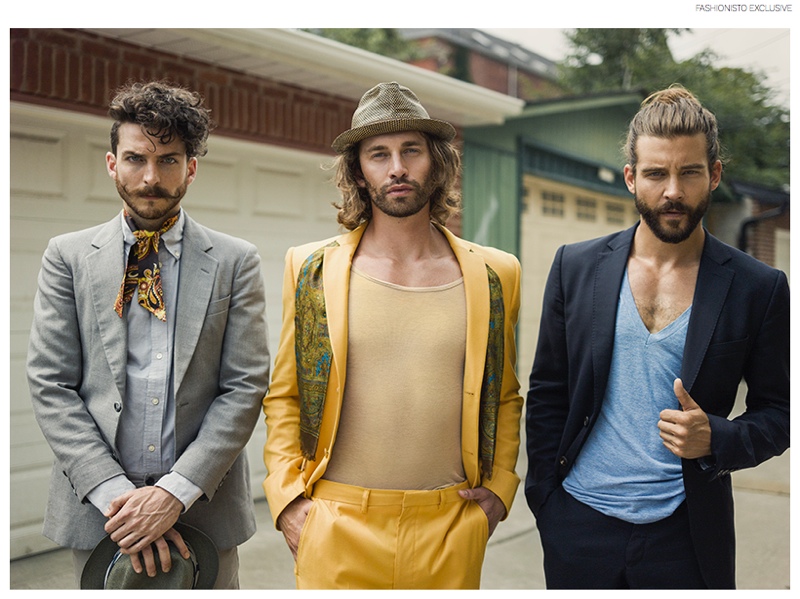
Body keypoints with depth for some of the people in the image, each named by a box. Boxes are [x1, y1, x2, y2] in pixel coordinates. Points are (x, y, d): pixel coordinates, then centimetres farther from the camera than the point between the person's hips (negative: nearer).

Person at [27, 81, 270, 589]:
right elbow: (51, 386, -2)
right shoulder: (68, 256, 3)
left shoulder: (236, 262, 0)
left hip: (203, 507, 0)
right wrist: (115, 493, -12)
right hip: (97, 509, 1)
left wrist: (176, 491, -13)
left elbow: (246, 388, -4)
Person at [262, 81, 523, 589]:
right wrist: (286, 499, -2)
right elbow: (283, 397, 6)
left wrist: (499, 489, 4)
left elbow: (505, 398, 13)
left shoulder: (494, 276, 3)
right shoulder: (312, 270, 1)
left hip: (451, 530, 1)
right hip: (337, 528, 0)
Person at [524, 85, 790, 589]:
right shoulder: (577, 266, 0)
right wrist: (543, 498, 1)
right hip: (578, 523, 1)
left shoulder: (759, 288, -4)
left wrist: (716, 439, -16)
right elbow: (547, 395, 4)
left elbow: (778, 414, 3)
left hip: (685, 531, -1)